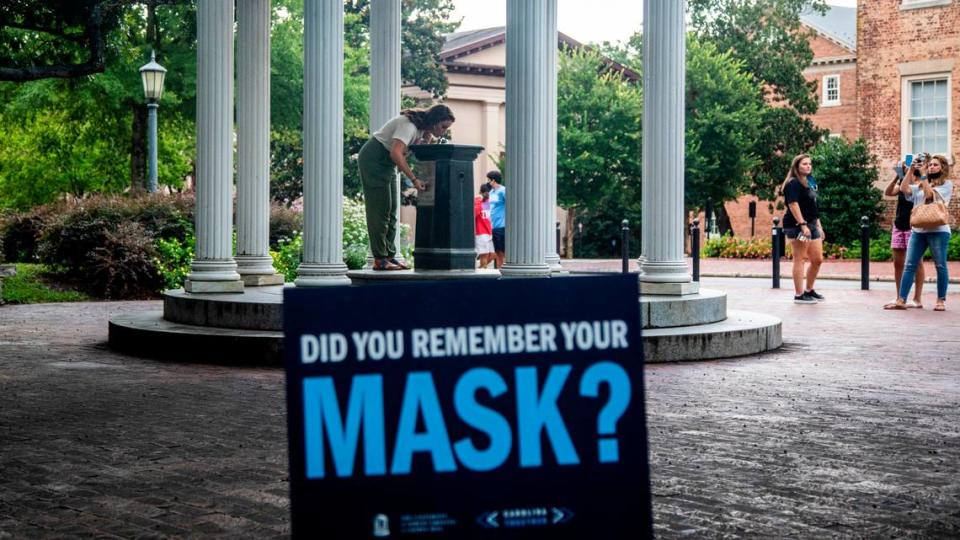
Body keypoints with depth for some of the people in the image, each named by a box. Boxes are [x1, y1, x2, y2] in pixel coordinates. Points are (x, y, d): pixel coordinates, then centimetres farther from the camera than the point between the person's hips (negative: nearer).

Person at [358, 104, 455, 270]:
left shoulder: (423, 127, 3)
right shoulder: (409, 125, -26)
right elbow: (396, 153, -38)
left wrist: (428, 137, -18)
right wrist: (414, 179, -38)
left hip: (387, 162, 10)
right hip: (373, 158, -10)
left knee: (391, 209, 5)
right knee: (380, 208, -12)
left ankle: (389, 255, 5)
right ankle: (380, 259, -12)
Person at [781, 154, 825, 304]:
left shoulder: (810, 182, 19)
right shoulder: (793, 183, -9)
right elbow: (793, 204, -19)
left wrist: (818, 225, 21)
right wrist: (803, 225, -25)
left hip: (811, 224, 9)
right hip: (797, 226, -9)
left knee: (817, 260, 10)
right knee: (799, 260, -6)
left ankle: (809, 290, 24)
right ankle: (799, 295, -2)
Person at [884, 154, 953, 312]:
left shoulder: (946, 184, 3)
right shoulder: (920, 185, 19)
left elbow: (930, 194, -11)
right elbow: (904, 189, 4)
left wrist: (923, 176, -6)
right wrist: (911, 170, 2)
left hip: (938, 229, -5)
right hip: (918, 230, 5)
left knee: (940, 266, -1)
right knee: (909, 265, -2)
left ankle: (941, 300, 6)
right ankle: (901, 300, -4)